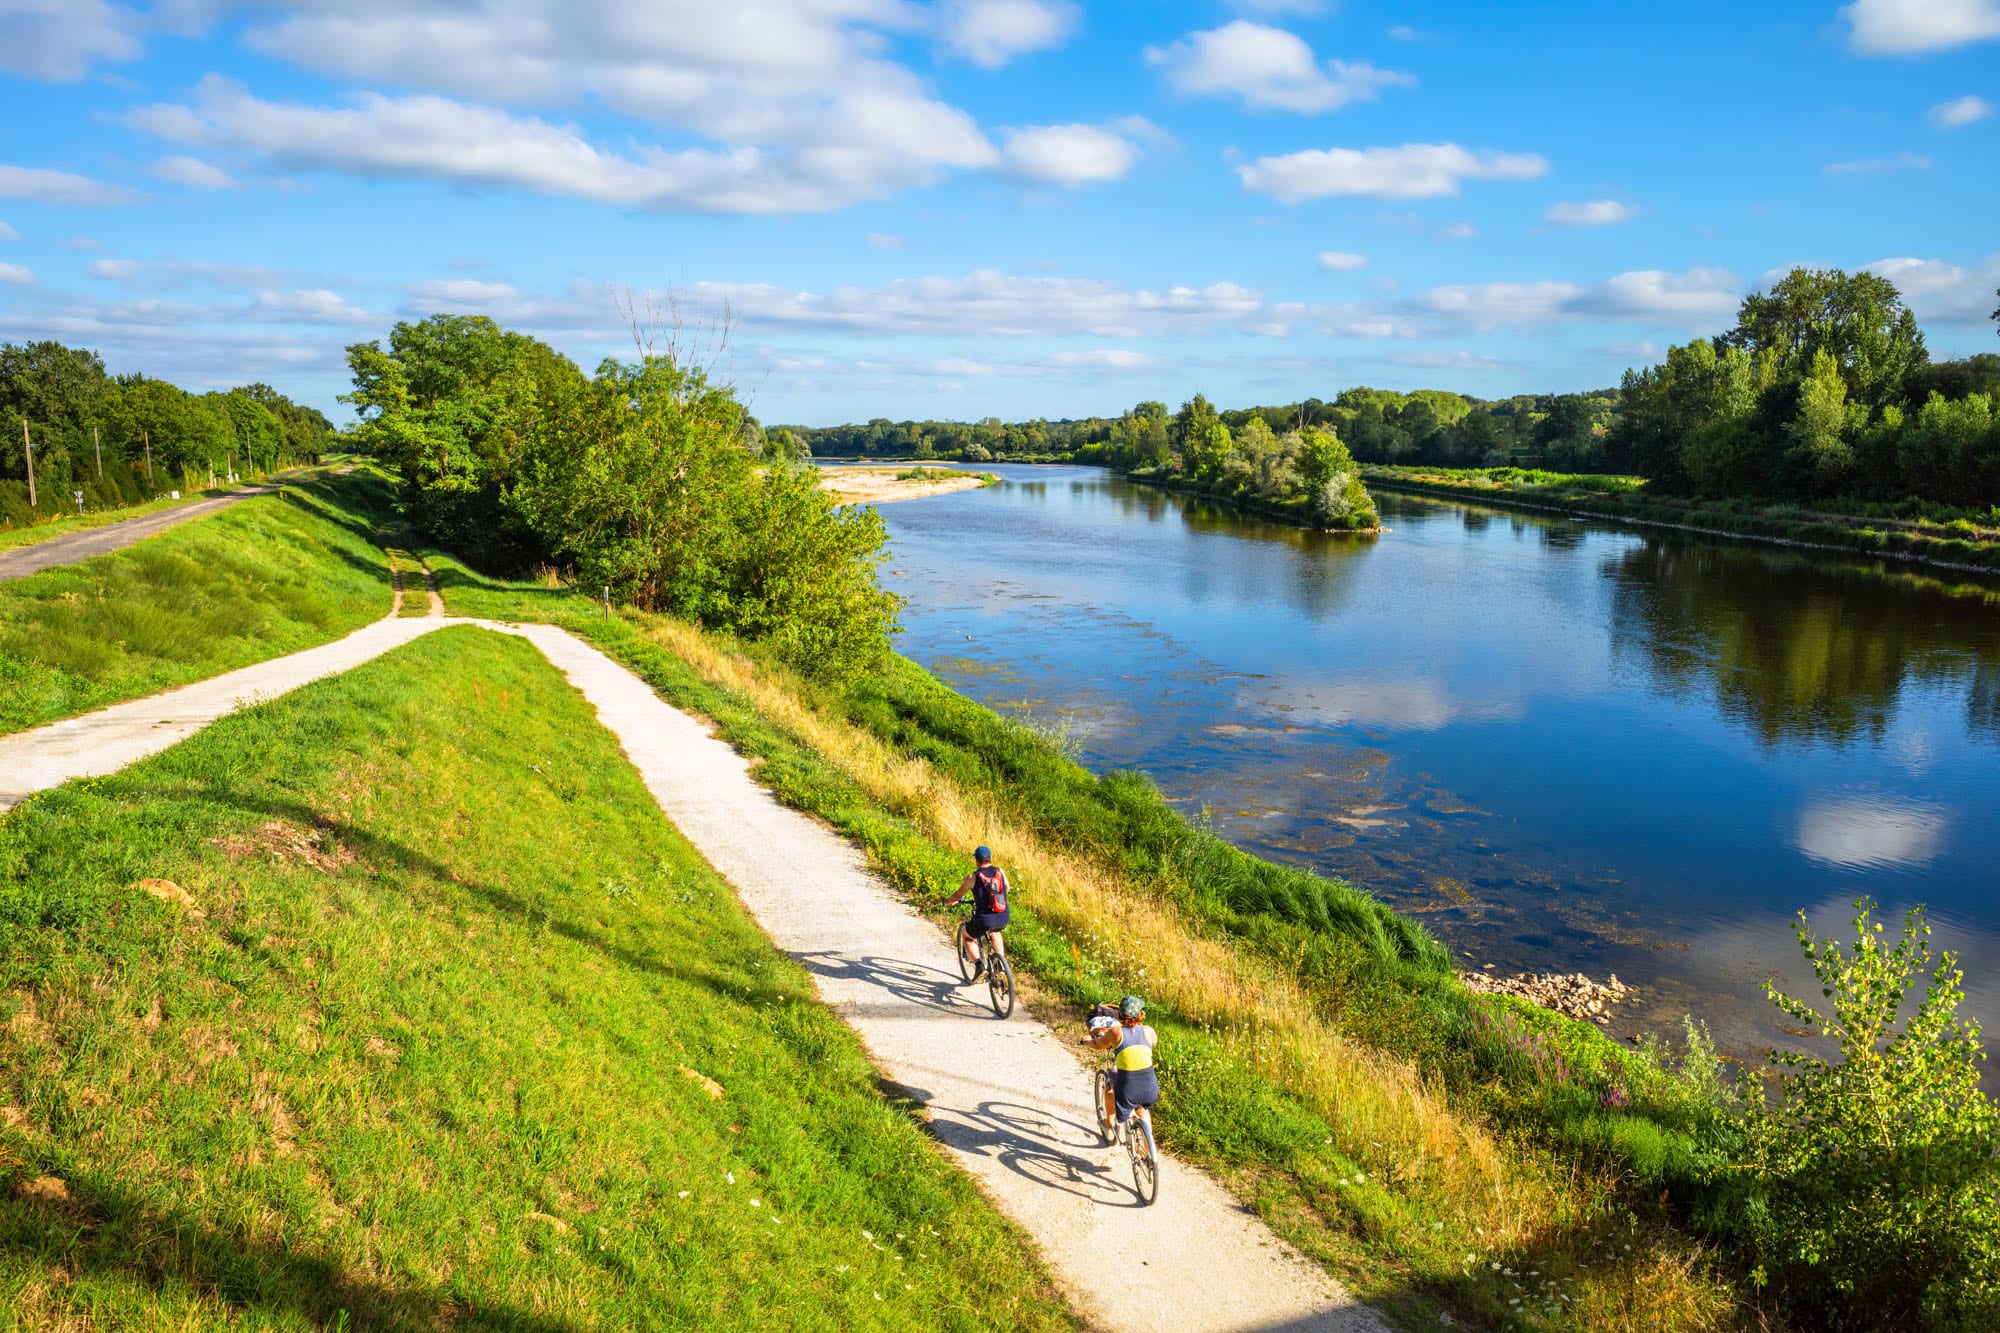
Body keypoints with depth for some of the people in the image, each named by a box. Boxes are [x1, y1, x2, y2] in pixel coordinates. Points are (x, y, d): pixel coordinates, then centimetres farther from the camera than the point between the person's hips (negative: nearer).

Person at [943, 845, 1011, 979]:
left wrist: (948, 903, 28)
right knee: (994, 931, 39)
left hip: (984, 920, -4)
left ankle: (978, 962, 4)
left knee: (966, 936, 25)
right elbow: (1007, 889, 24)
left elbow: (958, 895, 7)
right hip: (1003, 919, 4)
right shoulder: (1000, 872, 6)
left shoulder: (972, 877, -4)